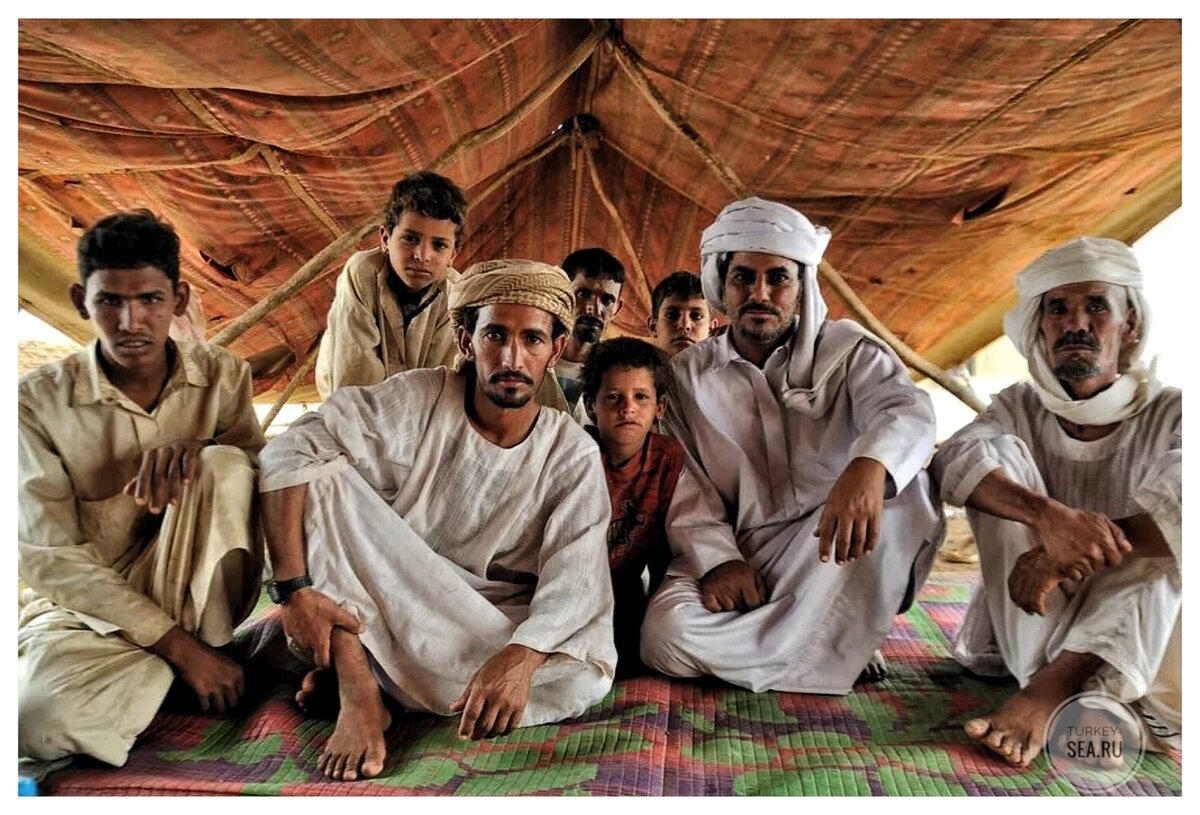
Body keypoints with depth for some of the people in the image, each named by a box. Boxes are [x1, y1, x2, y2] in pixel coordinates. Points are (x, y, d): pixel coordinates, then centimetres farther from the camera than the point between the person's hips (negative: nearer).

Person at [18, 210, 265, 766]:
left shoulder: (222, 376, -3)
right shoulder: (38, 401, -10)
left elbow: (254, 473, -4)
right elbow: (48, 557, -12)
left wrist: (189, 447, -28)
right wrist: (178, 644, -19)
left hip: (193, 589, 2)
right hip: (87, 603, -2)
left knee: (222, 464, -25)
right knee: (39, 721, -33)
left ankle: (201, 642, -10)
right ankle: (190, 647, -6)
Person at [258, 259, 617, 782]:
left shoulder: (573, 454, -9)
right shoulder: (415, 402, -12)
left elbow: (576, 574, -20)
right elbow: (289, 455, -20)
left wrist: (521, 656, -39)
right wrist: (293, 589, -30)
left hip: (492, 630, 2)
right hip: (378, 612, -1)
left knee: (583, 676, -29)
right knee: (324, 474, -21)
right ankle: (357, 688, -25)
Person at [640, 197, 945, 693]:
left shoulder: (846, 349, 3)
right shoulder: (687, 374, 7)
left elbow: (906, 410, -17)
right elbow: (686, 483, 0)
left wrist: (869, 465, -42)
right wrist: (716, 559, -20)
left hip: (832, 547, 0)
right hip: (736, 558, 1)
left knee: (903, 488, -30)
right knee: (665, 635, -28)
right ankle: (831, 649, -11)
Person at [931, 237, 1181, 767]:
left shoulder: (1168, 412, -3)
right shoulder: (1020, 407, 2)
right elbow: (954, 461, -21)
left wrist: (1072, 554, -32)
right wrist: (1048, 515, -39)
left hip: (1135, 636, -1)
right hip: (1026, 625, 1)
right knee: (1000, 454, -17)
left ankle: (1055, 684, -35)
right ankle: (1076, 687, -29)